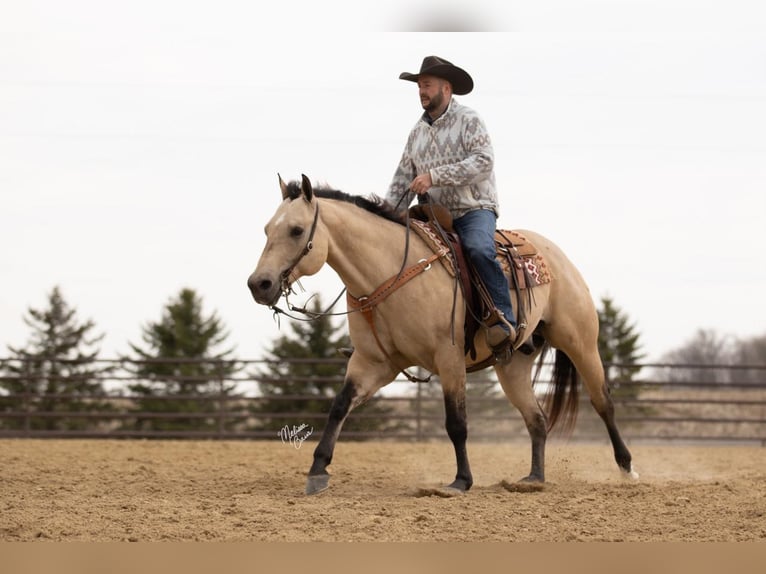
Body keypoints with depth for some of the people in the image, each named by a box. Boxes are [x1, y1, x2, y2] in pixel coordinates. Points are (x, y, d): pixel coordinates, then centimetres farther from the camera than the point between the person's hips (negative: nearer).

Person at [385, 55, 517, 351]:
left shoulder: (468, 120, -3)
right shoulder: (418, 131, 15)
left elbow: (483, 162, -19)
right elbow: (403, 180, 16)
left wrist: (434, 176, -24)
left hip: (474, 208, -6)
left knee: (479, 249, -35)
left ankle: (503, 319, -35)